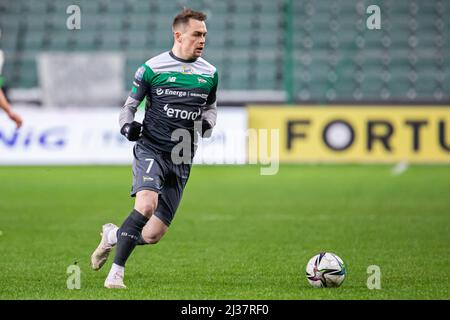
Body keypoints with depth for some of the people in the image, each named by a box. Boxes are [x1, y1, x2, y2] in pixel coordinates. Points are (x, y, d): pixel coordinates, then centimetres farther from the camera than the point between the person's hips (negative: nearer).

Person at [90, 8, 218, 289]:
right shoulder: (152, 68, -3)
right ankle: (116, 271, -20)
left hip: (181, 160, 4)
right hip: (150, 149, -4)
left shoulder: (209, 73, 8)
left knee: (152, 235, -2)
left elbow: (211, 107, 23)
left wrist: (207, 123, 0)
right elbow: (130, 104, 6)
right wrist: (127, 124, -16)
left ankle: (112, 236, 31)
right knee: (146, 204, -32)